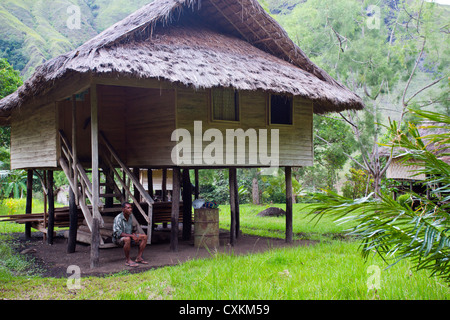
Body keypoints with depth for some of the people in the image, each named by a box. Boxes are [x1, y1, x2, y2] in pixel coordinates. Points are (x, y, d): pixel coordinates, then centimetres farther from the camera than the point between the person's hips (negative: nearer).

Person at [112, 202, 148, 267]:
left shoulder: (130, 216, 1)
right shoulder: (118, 218, -22)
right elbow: (117, 233, -28)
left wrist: (134, 234, -7)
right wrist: (132, 236, -32)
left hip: (129, 236, 8)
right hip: (118, 239, -8)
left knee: (144, 236, -7)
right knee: (127, 239, -40)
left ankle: (139, 258, -6)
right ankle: (128, 260, -24)